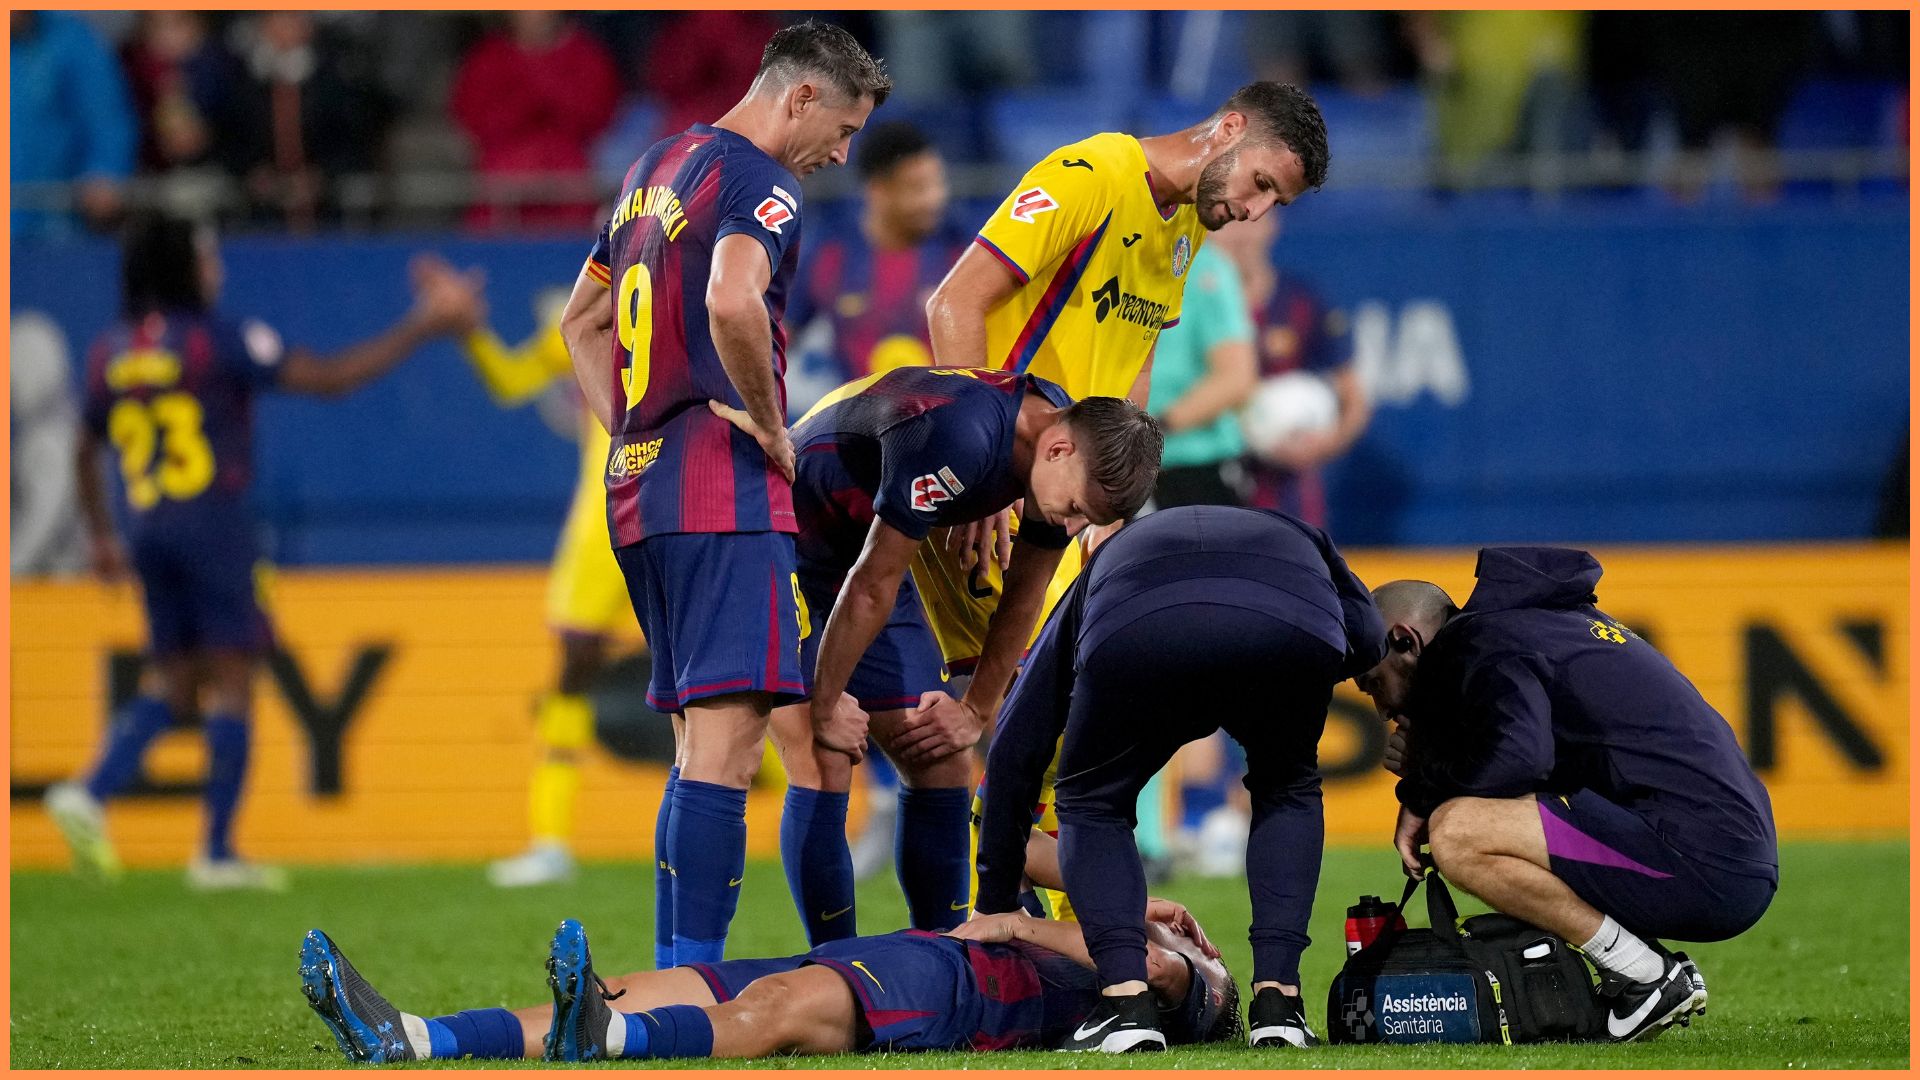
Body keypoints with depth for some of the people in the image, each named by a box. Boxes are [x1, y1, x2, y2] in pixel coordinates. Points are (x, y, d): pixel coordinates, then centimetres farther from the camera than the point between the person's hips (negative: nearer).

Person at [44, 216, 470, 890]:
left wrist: (102, 538, 31)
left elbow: (85, 452, 19)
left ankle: (91, 794, -8)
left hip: (147, 529, 6)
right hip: (213, 524, -6)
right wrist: (419, 329, -4)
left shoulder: (109, 353, 10)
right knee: (231, 680, -1)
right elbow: (329, 378, -11)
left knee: (169, 683, 13)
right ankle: (217, 853, -2)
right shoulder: (217, 341, -8)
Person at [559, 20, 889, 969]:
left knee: (699, 749, 15)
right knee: (727, 742, -14)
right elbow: (732, 304, -28)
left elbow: (582, 321, 29)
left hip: (638, 488, 10)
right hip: (724, 494, -10)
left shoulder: (656, 170, 20)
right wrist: (770, 424, -15)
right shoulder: (757, 182, -9)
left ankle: (670, 976, 14)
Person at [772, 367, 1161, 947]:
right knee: (823, 773, -16)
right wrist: (825, 708, -17)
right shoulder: (955, 437, -35)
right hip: (784, 553, -8)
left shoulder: (1078, 459, -9)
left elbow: (1024, 595, 6)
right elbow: (873, 585, -26)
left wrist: (976, 712, 8)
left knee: (943, 766, 3)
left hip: (866, 552, 8)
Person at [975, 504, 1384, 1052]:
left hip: (1133, 634, -1)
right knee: (1287, 791, 32)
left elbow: (1015, 749, 42)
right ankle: (1277, 1002, 18)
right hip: (1289, 632, 1)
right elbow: (1367, 637, 26)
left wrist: (995, 905, 48)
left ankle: (1126, 1001, 6)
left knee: (1091, 804, 26)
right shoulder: (1296, 538, 47)